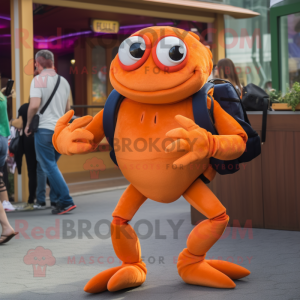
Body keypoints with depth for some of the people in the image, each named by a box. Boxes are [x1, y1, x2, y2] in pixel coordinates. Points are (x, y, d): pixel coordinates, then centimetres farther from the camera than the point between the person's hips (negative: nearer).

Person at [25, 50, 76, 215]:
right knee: (51, 166, 17)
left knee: (49, 167, -4)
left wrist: (28, 124, -5)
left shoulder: (39, 80, -8)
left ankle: (66, 201, -11)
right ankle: (58, 199, 13)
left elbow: (34, 105, -18)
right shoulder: (63, 81, 13)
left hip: (45, 128, -7)